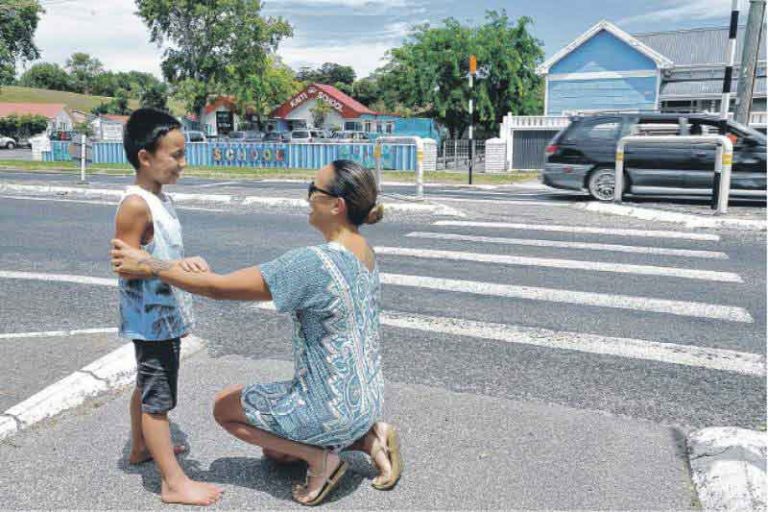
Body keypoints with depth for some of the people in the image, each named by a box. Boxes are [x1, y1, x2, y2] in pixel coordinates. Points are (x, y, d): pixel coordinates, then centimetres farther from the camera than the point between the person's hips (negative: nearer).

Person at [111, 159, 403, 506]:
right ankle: (370, 437, 13)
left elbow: (219, 288, -23)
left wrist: (148, 265, -11)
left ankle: (319, 457, 3)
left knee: (224, 406, 13)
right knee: (274, 450, 29)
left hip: (334, 408, -8)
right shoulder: (364, 250, -2)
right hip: (367, 397, 8)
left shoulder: (314, 263, -29)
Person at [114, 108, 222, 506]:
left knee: (147, 385, 23)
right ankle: (174, 482, 9)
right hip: (151, 318, -10)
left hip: (165, 315, 10)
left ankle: (141, 448, 42)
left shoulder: (158, 197, 8)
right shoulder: (135, 204, -21)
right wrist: (179, 265, -32)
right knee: (159, 395, -1)